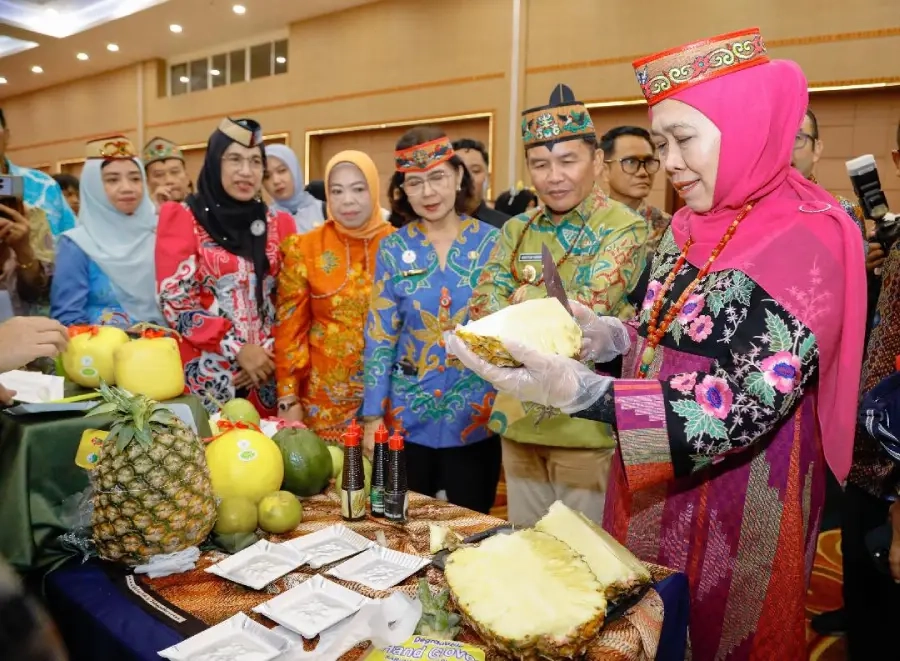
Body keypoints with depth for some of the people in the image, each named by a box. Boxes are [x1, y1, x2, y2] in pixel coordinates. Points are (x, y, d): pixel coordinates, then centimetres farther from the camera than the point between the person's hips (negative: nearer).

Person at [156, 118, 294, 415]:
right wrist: (238, 349, -13)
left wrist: (271, 352, -6)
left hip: (266, 371, 3)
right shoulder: (183, 218, -2)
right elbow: (174, 300, -8)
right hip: (207, 375, -3)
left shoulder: (278, 223, 8)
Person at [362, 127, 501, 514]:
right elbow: (379, 336, -2)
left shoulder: (491, 242, -3)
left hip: (477, 414, 0)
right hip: (408, 416, 1)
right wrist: (373, 415, -5)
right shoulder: (393, 249, -2)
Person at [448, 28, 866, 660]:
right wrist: (611, 337, -7)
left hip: (739, 502, -6)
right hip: (653, 484, 7)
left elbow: (750, 405, -27)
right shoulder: (688, 227, 5)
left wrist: (581, 392, -37)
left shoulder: (809, 235, -18)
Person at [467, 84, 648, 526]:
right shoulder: (516, 230, 6)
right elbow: (481, 310, -3)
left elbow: (588, 311, -23)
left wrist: (523, 298, -9)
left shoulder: (624, 229, -10)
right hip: (519, 422, 5)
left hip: (587, 428, -5)